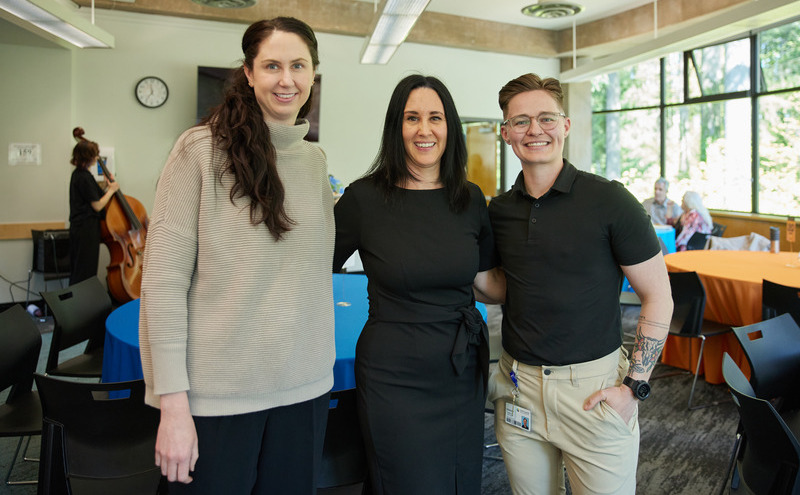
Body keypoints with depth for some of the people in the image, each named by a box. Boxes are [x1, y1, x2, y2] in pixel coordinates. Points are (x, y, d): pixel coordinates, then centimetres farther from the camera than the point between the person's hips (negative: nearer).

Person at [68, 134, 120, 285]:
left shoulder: (78, 174, 13)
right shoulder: (85, 177, -17)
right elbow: (97, 205, -16)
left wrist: (106, 187, 9)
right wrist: (111, 190, -4)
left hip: (79, 228, 10)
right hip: (87, 230, -10)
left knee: (77, 270, 14)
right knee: (86, 272, -5)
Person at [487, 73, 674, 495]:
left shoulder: (610, 201, -10)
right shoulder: (498, 211, 3)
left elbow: (658, 297, -6)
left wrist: (634, 386, -10)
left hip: (593, 385, -3)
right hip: (518, 385, 4)